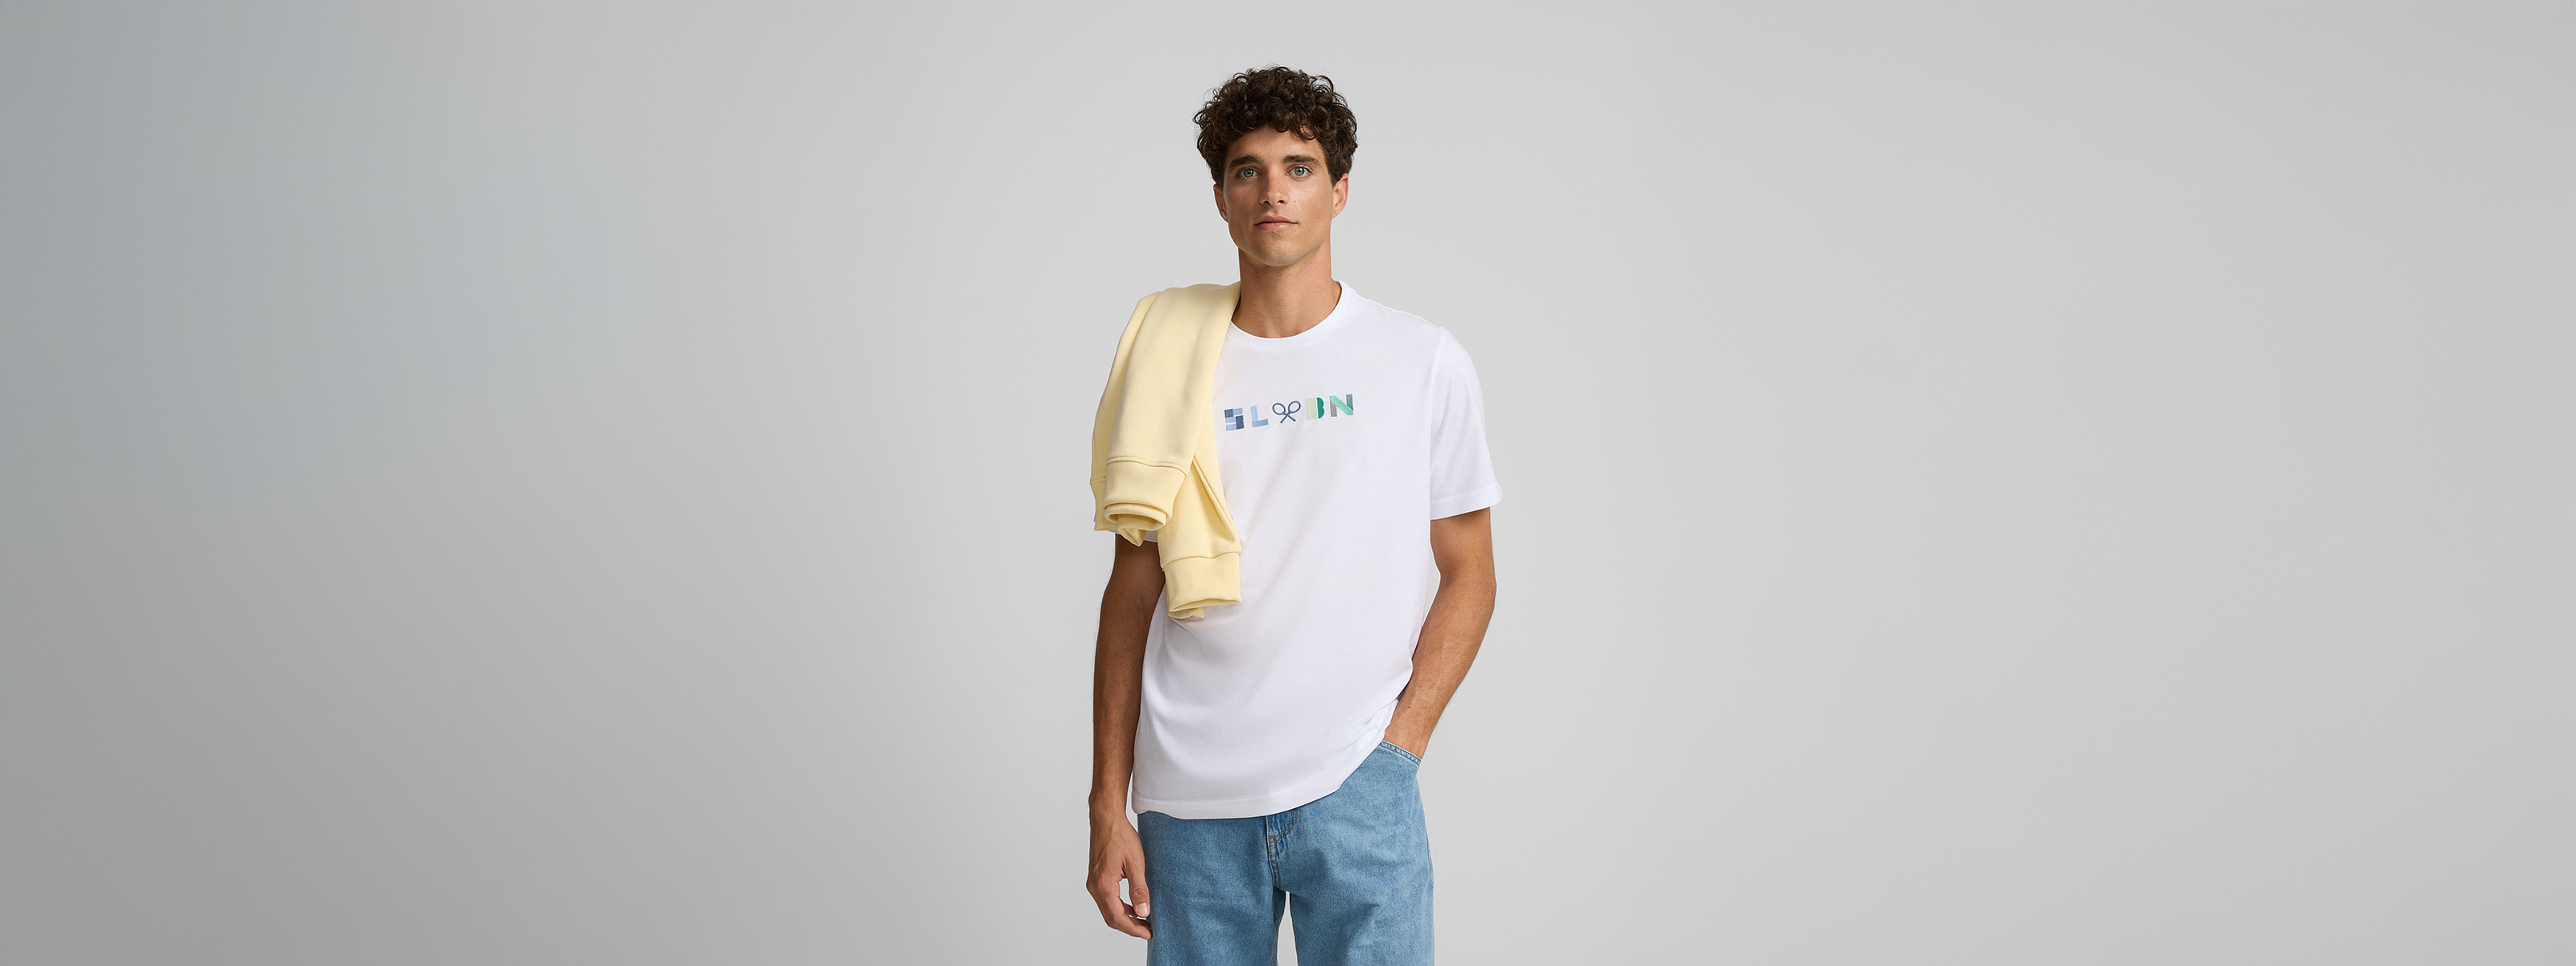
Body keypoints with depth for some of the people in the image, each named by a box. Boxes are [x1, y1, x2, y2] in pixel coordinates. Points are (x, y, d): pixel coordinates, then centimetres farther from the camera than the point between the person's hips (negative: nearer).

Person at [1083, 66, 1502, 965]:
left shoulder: (1424, 361, 3)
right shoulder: (1168, 368, 7)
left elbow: (1467, 575, 5)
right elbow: (1133, 590, 8)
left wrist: (1397, 745, -6)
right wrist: (1108, 804, 5)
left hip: (1355, 791, -1)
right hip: (1188, 802, 1)